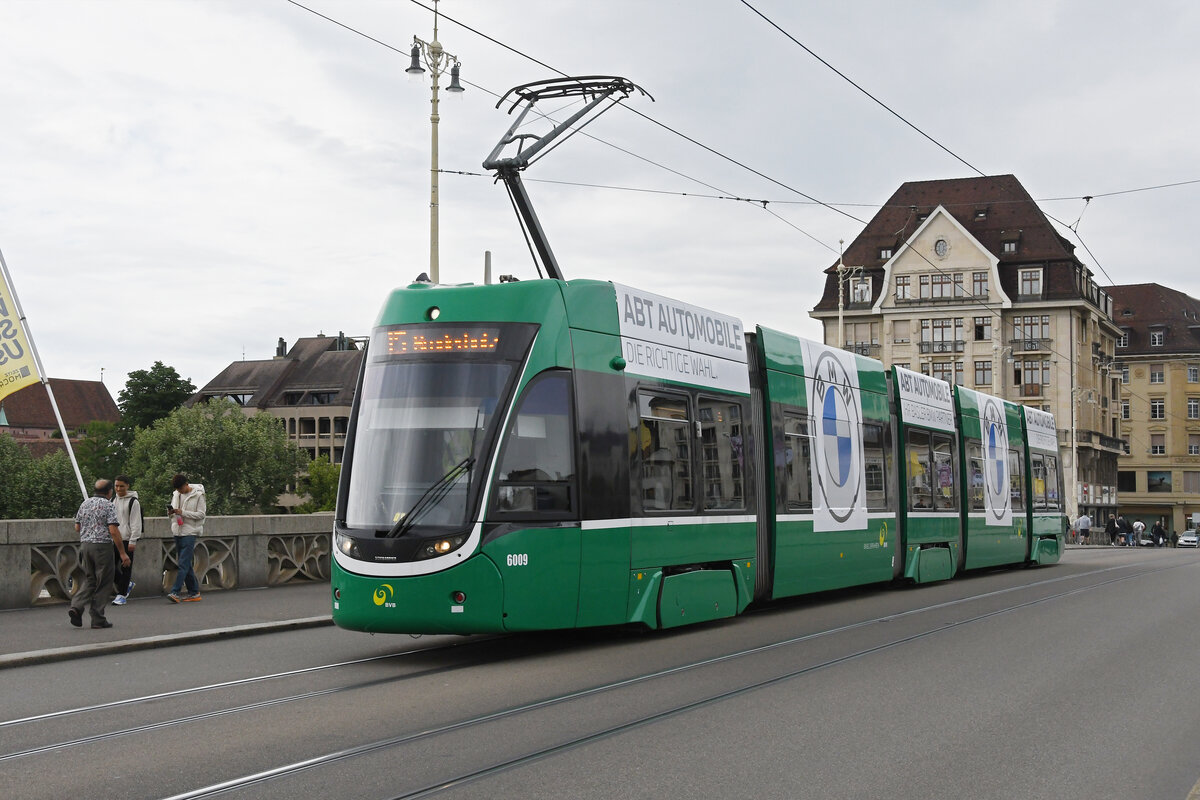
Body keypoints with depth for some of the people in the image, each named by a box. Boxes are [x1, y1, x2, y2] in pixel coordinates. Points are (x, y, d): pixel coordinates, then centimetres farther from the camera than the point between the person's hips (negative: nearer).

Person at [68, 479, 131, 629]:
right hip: (102, 546, -6)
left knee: (89, 580, 16)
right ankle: (98, 619, 4)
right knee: (103, 583, 3)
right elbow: (113, 531, -16)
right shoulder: (108, 505, -9)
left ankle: (76, 606, -5)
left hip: (85, 544, 6)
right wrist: (123, 553, -13)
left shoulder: (85, 504, 11)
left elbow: (77, 528, 15)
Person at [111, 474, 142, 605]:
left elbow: (136, 523, -10)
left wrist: (133, 541, -15)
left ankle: (122, 594, 3)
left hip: (127, 540, -7)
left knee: (125, 568, -3)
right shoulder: (113, 501, 16)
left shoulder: (133, 501, -7)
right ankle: (127, 585, 21)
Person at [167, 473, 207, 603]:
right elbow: (173, 511, 19)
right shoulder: (176, 494, 12)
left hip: (190, 532, -7)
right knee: (185, 564, 10)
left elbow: (201, 514, -11)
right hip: (178, 532, 7)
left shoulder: (198, 495, -7)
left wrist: (182, 512, -19)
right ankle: (194, 592, 16)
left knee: (183, 563, -14)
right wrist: (171, 512, -5)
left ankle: (175, 592, -18)